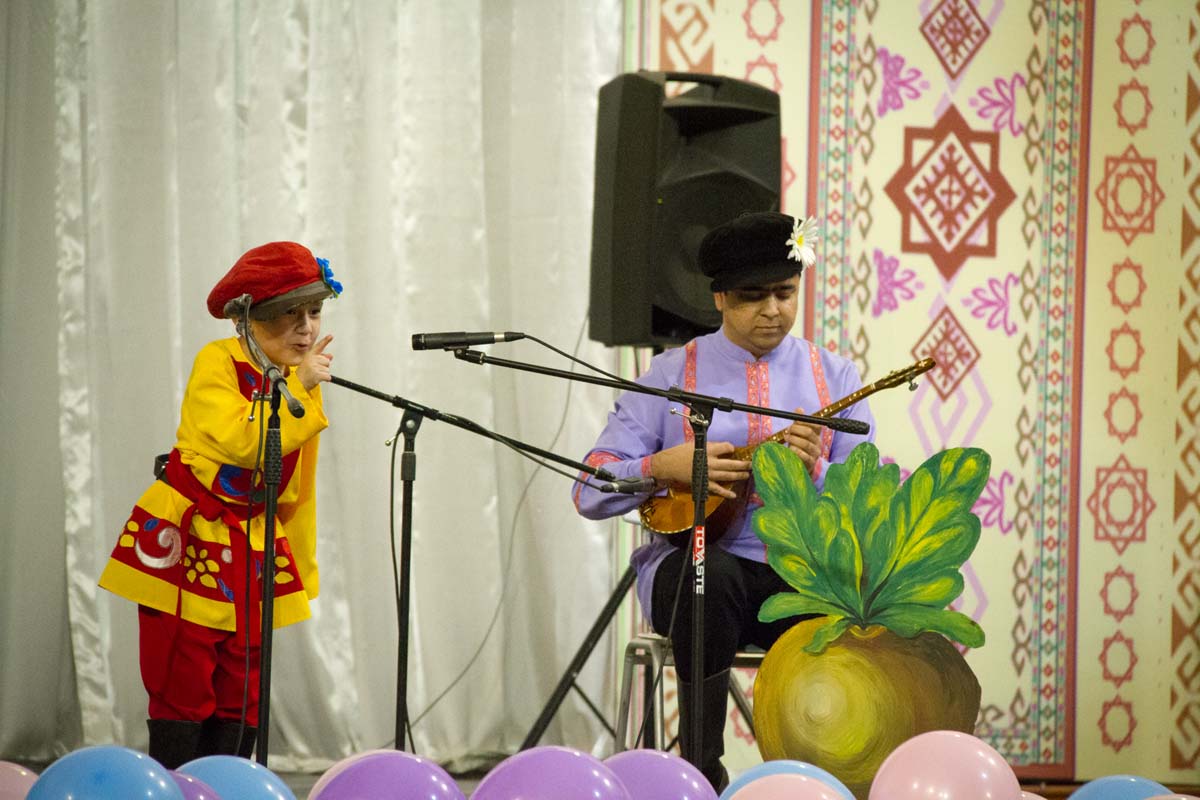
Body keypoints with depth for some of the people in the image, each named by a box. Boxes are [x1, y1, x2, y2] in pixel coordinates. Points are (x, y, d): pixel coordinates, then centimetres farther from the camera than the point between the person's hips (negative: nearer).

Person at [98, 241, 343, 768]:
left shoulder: (304, 381, 10)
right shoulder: (218, 362, -10)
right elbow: (242, 442, -27)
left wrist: (299, 567, 17)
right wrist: (297, 387, -19)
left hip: (253, 556, 6)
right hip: (189, 544, -6)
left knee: (242, 705, 5)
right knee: (183, 696, -8)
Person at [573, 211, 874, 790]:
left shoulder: (834, 377, 12)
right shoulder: (672, 375, 7)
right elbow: (591, 492, 3)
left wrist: (813, 471, -17)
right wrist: (667, 466, -16)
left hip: (804, 574, 1)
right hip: (701, 564, -1)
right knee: (708, 572, -38)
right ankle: (702, 770, -25)